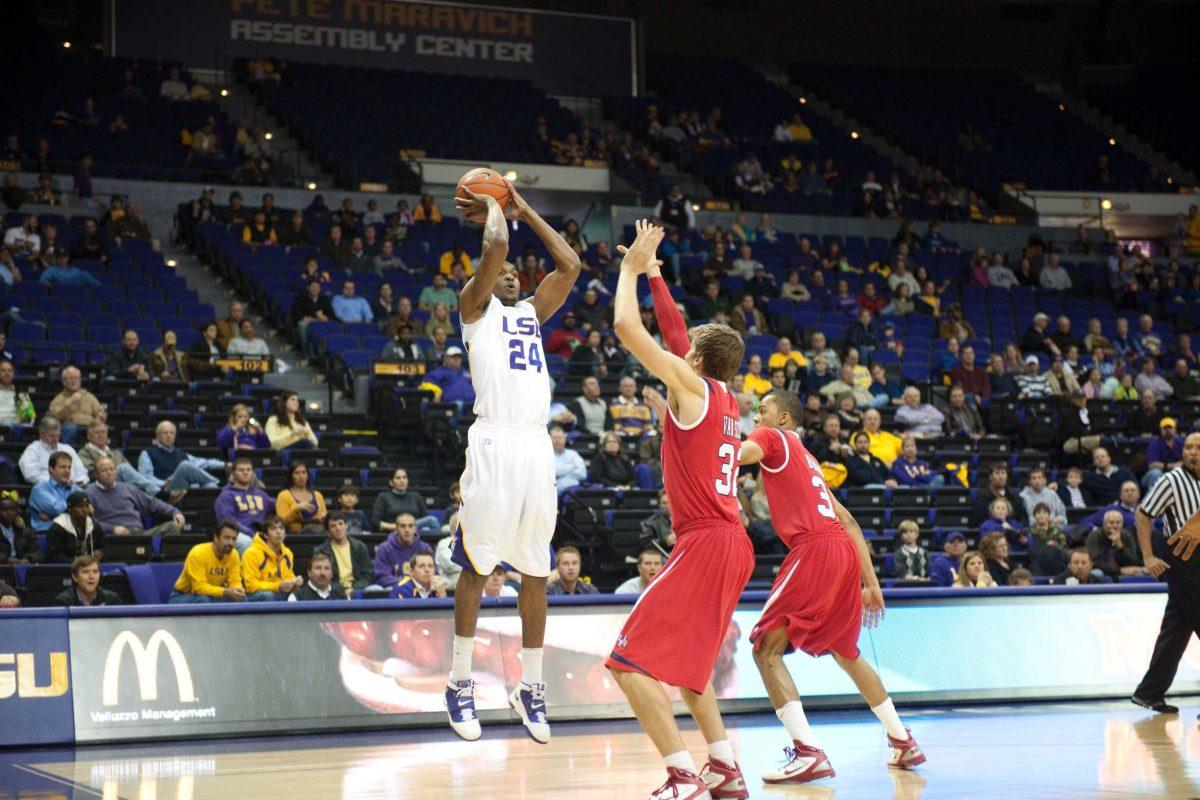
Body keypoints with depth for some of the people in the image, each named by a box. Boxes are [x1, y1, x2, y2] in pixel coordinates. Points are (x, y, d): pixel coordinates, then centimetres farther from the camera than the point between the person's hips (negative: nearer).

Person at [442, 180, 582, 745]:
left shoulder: (531, 312, 24)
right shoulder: (475, 306, 7)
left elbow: (570, 265, 17)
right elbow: (495, 246, -8)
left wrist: (524, 211, 21)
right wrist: (493, 208, 11)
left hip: (536, 445, 6)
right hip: (494, 441, -6)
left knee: (535, 571, 8)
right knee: (477, 565, -1)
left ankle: (530, 688, 16)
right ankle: (460, 683, 9)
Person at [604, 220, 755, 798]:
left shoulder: (691, 386, -8)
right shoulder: (725, 397, 14)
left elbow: (626, 326, -12)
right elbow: (675, 329, 28)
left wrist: (632, 266, 2)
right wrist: (652, 273, 32)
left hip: (706, 544, -10)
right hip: (734, 544, 10)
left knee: (631, 662, -12)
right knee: (686, 659, 25)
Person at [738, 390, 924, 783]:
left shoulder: (773, 437, 7)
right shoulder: (806, 458, 30)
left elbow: (738, 455, -18)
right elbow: (847, 521, 26)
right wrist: (871, 583, 26)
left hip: (814, 549, -9)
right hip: (845, 549, 9)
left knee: (766, 648, -7)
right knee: (846, 652, 25)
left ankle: (808, 752, -20)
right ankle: (904, 742, 30)